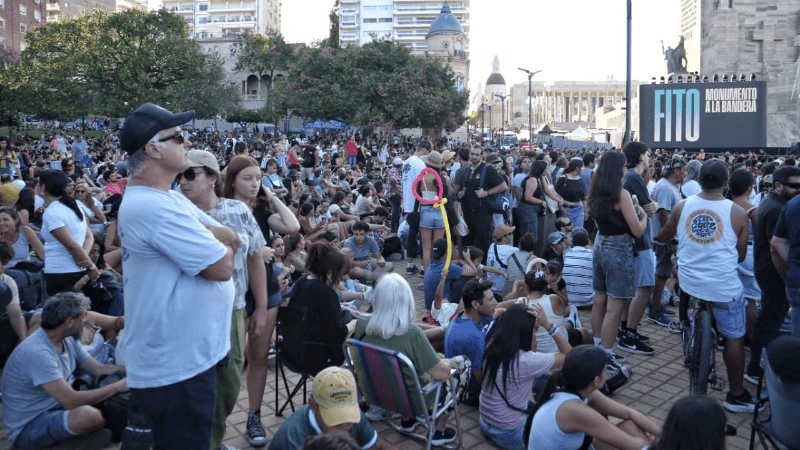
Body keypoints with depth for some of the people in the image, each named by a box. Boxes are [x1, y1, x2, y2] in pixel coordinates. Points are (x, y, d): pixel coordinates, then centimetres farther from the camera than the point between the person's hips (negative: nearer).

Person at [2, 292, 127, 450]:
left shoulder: (67, 341, 3)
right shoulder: (37, 353, -27)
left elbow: (99, 369, 7)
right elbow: (71, 401, -32)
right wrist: (117, 386, -25)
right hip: (28, 429, -9)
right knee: (88, 415, -36)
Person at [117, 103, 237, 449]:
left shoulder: (165, 199, 10)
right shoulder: (155, 207, -24)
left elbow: (232, 239, 8)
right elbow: (222, 267, -23)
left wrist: (201, 231, -10)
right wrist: (219, 245, -3)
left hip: (181, 355, 10)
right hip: (177, 366, -10)